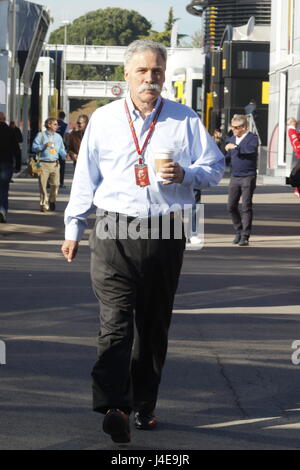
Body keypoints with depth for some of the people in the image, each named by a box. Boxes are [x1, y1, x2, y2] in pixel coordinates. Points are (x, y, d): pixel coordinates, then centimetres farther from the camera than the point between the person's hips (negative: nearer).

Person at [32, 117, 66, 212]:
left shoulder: (58, 136, 16)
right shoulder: (41, 135, 4)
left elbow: (61, 150, 18)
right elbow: (34, 147, 0)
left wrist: (65, 155, -2)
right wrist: (44, 146, -13)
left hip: (55, 164, 3)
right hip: (43, 164, -3)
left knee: (55, 184, -3)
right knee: (43, 184, -4)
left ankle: (52, 201, 20)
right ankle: (44, 204, 5)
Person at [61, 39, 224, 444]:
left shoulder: (185, 121, 8)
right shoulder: (103, 120, 9)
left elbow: (215, 167, 9)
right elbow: (85, 178, 13)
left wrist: (185, 174, -11)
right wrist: (73, 229, 12)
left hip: (166, 235, 1)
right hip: (114, 233, -1)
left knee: (154, 324, 8)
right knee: (115, 320, -15)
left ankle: (144, 405, 19)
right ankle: (114, 407, -25)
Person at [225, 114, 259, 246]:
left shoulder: (252, 138, -5)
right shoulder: (231, 140, 15)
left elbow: (252, 149, -26)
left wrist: (236, 147, -26)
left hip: (248, 177, -6)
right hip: (234, 177, 6)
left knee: (246, 207, -6)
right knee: (231, 206, 4)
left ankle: (245, 237, -2)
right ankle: (238, 232, 21)